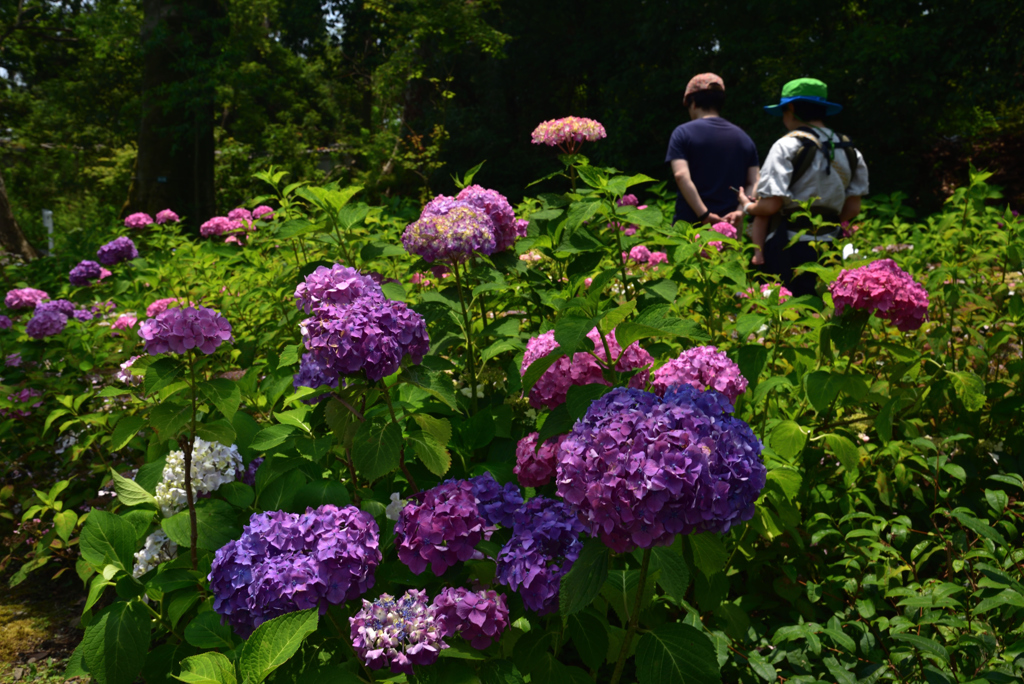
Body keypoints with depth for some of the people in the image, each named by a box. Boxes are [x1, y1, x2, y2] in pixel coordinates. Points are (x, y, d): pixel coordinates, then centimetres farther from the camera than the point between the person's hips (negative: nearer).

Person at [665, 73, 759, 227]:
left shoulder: (683, 133, 0)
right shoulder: (743, 137, 14)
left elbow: (681, 176, -15)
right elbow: (754, 184, 4)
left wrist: (705, 215, -18)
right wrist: (740, 211, -8)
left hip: (689, 223, -4)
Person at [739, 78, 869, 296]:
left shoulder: (787, 146, -9)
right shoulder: (850, 151, 11)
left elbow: (770, 205, -16)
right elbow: (853, 207, 12)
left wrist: (747, 206, 3)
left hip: (786, 251, -6)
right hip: (826, 251, 6)